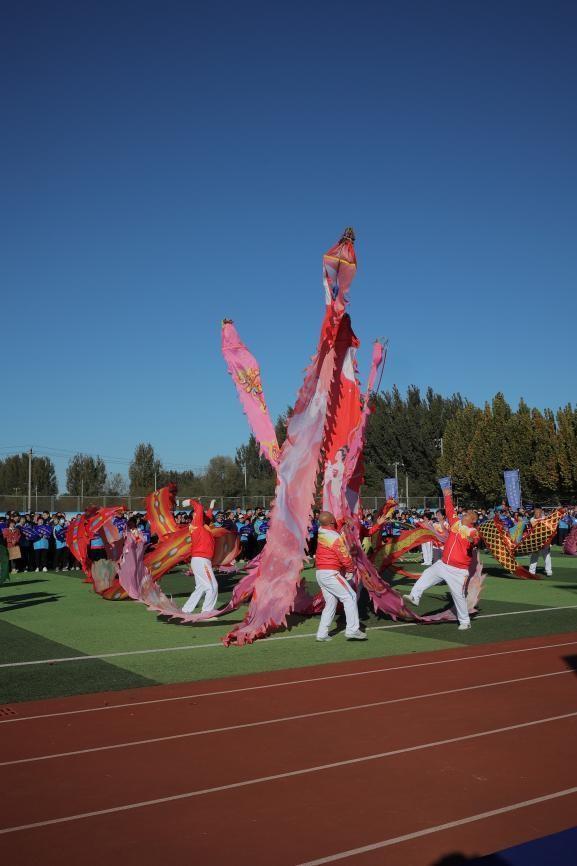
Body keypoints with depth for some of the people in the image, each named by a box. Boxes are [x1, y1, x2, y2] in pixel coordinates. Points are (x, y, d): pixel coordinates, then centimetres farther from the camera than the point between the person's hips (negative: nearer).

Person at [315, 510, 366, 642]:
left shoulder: (321, 532, 4)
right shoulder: (335, 537, -17)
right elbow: (345, 557, -13)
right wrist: (350, 569, 4)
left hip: (320, 573, 8)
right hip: (331, 574, -8)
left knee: (330, 603, 15)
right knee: (350, 597, -3)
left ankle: (322, 634, 13)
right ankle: (352, 630, -10)